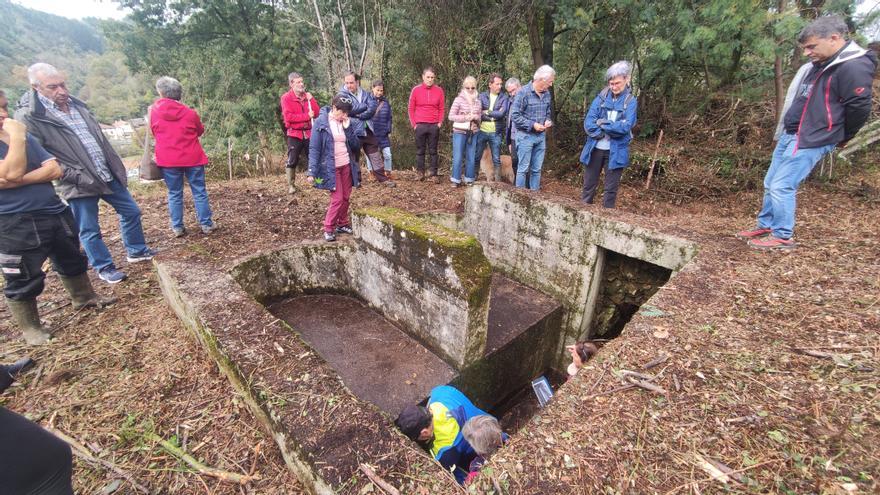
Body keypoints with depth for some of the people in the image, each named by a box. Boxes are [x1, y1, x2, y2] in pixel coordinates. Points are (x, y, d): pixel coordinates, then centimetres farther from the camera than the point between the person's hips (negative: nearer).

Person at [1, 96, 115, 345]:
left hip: (55, 213, 6)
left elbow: (55, 169, 0)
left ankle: (84, 297, 42)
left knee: (72, 260, 21)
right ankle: (30, 328, 21)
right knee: (23, 281, 5)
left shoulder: (26, 137, 10)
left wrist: (21, 181, -14)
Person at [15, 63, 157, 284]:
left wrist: (117, 167, 11)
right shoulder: (29, 116, -11)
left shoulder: (77, 105, 9)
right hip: (80, 183, -6)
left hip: (108, 175, 6)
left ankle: (136, 251, 32)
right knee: (89, 231, 5)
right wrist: (69, 174, -19)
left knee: (131, 211, 15)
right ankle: (104, 268, 21)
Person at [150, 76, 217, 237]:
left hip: (167, 160, 1)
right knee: (199, 192, 6)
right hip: (192, 158, -1)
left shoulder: (154, 111, -1)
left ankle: (177, 227, 12)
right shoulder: (189, 112, -4)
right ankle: (207, 224, 7)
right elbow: (200, 131, 12)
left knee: (174, 194, 9)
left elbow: (155, 133, 12)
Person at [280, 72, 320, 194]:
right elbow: (288, 117, -15)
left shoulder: (308, 96, 13)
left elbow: (317, 113, 4)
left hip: (309, 133, 4)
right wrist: (307, 116, -15)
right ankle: (291, 185, 4)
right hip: (294, 134, -4)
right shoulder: (286, 98, -3)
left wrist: (311, 99, -8)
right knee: (292, 161, -3)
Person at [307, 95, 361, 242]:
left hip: (347, 166, 5)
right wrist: (312, 171, -14)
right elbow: (314, 148, -9)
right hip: (331, 168, -5)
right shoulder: (321, 122, -8)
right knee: (337, 198, -8)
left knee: (346, 198, 6)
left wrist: (348, 127, -10)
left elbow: (356, 145, 1)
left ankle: (342, 224, 22)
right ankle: (328, 229, 6)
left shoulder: (346, 122, 8)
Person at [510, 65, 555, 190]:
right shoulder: (524, 92, -12)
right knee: (523, 169, -1)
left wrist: (548, 121, -2)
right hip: (525, 136, -6)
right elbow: (514, 115, -15)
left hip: (541, 136, 6)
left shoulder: (547, 93, 8)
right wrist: (532, 125, -18)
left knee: (537, 169, 10)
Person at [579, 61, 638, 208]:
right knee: (588, 185, 9)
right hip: (595, 149, 2)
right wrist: (611, 130, -14)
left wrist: (602, 123, -11)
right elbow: (588, 123, -8)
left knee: (611, 189, 6)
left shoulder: (631, 101, -1)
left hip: (616, 152, -1)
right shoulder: (601, 97, 2)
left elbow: (625, 126, -14)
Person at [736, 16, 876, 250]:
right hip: (788, 135, 9)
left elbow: (860, 108, -11)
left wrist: (841, 138, 3)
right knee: (770, 184, 11)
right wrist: (786, 131, 13)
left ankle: (783, 237, 1)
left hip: (810, 141, -9)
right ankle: (765, 226, 23)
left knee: (781, 186, -10)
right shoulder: (817, 65, 13)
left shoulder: (854, 67, -13)